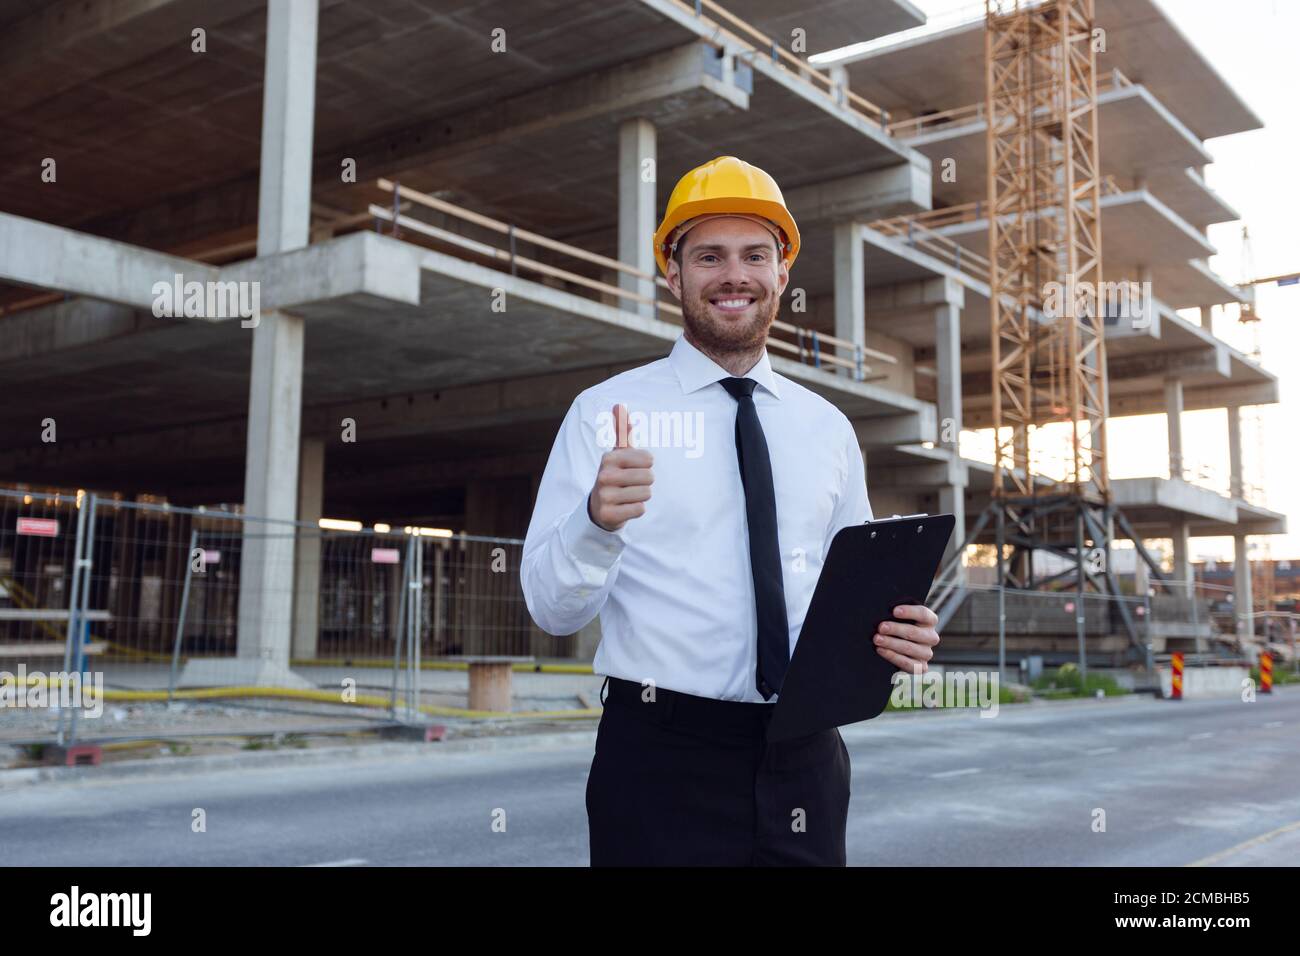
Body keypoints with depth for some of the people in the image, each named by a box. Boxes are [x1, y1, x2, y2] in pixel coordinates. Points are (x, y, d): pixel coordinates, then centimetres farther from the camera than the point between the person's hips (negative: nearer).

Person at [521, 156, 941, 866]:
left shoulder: (827, 428, 9)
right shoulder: (606, 412, -3)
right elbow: (553, 607, -9)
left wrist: (897, 632, -7)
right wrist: (598, 520, -29)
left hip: (805, 761, 4)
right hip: (661, 759, -3)